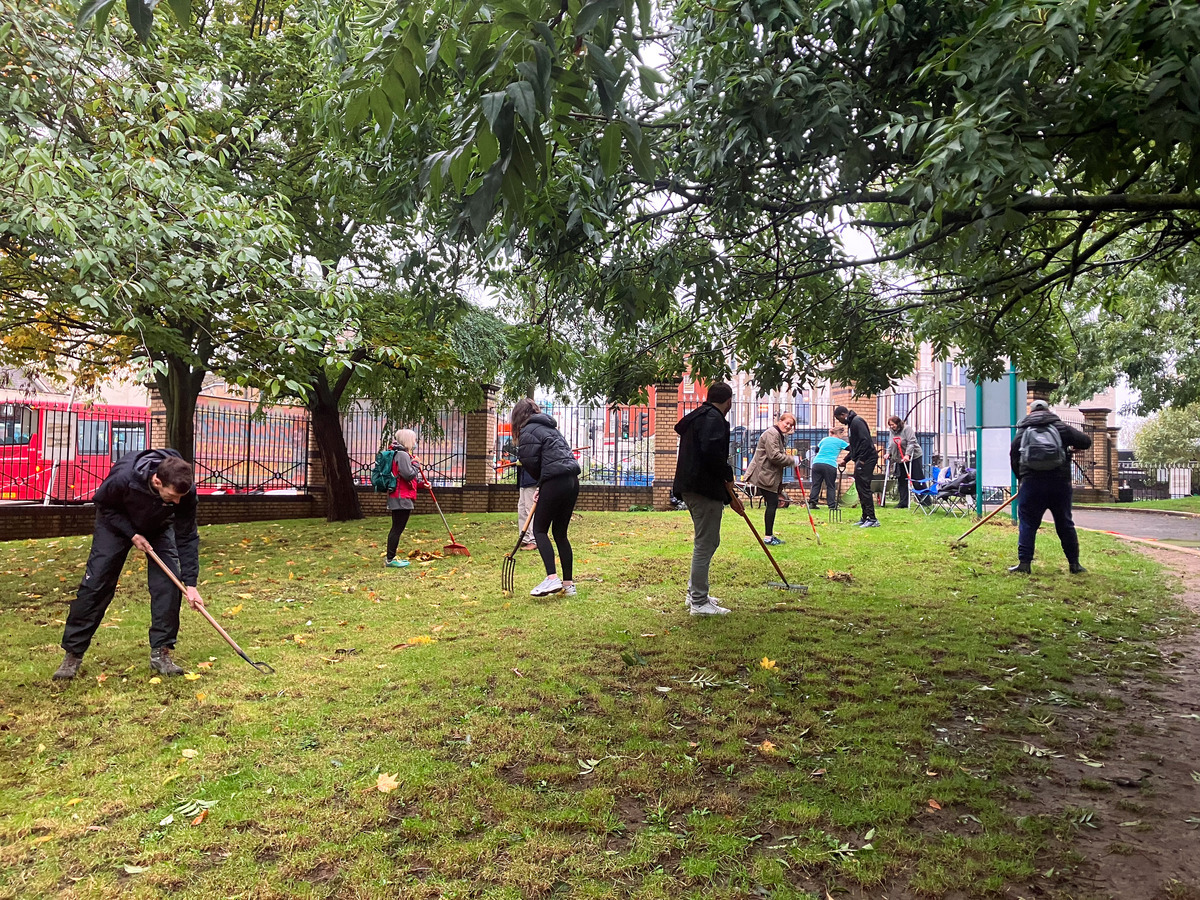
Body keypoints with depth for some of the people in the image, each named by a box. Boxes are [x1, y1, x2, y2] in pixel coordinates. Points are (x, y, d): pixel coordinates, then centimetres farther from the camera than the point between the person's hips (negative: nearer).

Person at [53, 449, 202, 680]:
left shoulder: (186, 490, -34)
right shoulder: (123, 477, -40)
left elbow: (187, 537, -23)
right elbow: (102, 503, -16)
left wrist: (190, 584, -25)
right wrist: (132, 534, -24)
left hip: (158, 527, 2)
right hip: (117, 522, -1)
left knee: (169, 582, -12)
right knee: (95, 583, -7)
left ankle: (161, 652, -2)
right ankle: (72, 654, 7)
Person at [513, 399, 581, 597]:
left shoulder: (528, 431, -1)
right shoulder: (550, 427, 24)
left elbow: (530, 462, -7)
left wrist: (540, 481, 14)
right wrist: (542, 486, 12)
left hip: (555, 482, -8)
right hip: (572, 481, 8)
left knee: (539, 530, 0)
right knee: (560, 532, 13)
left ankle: (552, 578, -14)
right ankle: (568, 584, 14)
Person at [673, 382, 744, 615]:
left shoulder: (699, 418, 23)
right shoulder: (714, 419, -9)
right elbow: (712, 450, -28)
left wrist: (730, 498, 26)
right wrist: (728, 476, -9)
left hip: (691, 487, 10)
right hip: (704, 490, -10)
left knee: (708, 542, 20)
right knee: (705, 544, -4)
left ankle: (695, 593, 28)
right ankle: (699, 603, 1)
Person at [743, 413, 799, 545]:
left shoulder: (781, 436, 19)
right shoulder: (771, 434, -15)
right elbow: (774, 456, -23)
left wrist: (789, 463, 7)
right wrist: (793, 461, -15)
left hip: (773, 476, 11)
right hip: (765, 475, -11)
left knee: (773, 504, 12)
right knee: (772, 504, -10)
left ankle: (769, 535, 19)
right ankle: (768, 537, -6)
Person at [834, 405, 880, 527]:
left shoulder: (857, 421, -12)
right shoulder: (851, 423, 20)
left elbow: (866, 440, -22)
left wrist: (861, 459, -22)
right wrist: (846, 459, 24)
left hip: (867, 458, -11)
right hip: (860, 459, 11)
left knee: (863, 487, -11)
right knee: (860, 487, 12)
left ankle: (872, 519, -10)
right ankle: (865, 517, 17)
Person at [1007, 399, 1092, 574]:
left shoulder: (1022, 431, 10)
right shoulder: (1061, 427, 7)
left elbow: (1013, 457, 7)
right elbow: (1085, 441, 5)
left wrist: (1021, 478, 17)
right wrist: (1072, 447, 26)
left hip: (1031, 483, -1)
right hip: (1059, 482, 1)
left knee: (1027, 524, 3)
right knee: (1065, 524, 10)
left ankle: (1024, 563, -4)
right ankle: (1074, 564, 16)